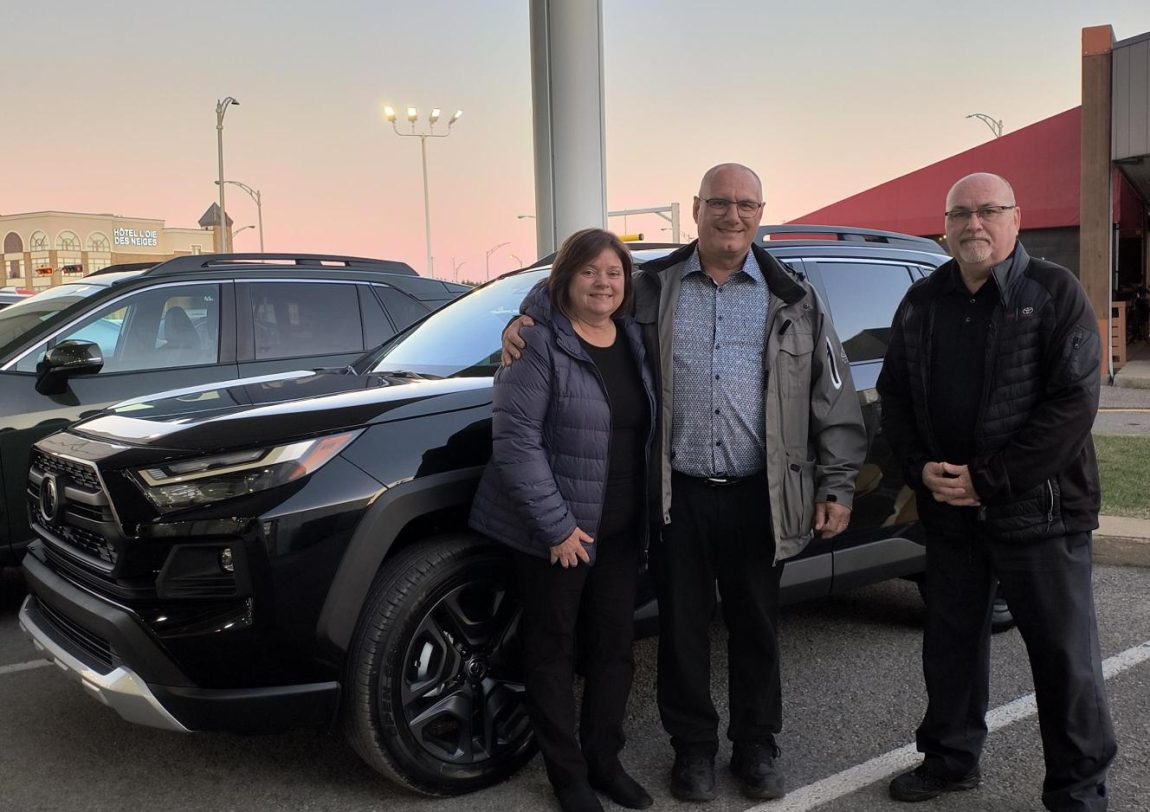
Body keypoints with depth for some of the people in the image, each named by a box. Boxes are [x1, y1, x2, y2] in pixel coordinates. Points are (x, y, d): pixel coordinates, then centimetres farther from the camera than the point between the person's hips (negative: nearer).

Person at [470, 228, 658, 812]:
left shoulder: (634, 340, 7)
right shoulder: (538, 344, -14)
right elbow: (515, 440, -19)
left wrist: (649, 514, 9)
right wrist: (556, 524, -20)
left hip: (621, 529, 6)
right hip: (556, 532, -6)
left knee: (614, 645, 14)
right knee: (553, 649, 7)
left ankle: (605, 760, 31)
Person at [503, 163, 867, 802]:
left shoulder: (794, 301, 5)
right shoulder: (650, 289, 4)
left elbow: (834, 399, 6)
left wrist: (837, 485, 2)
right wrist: (524, 324, -5)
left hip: (758, 494, 0)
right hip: (678, 494, 0)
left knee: (756, 625, 13)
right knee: (682, 624, 11)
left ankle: (756, 744, 32)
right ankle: (693, 745, 30)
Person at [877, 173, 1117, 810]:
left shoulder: (1054, 293, -7)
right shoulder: (922, 302, 8)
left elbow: (1073, 402, -14)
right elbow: (894, 393, 12)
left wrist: (988, 479, -17)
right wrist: (922, 468, -5)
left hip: (1041, 511, -4)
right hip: (948, 512, 5)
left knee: (1065, 656, 4)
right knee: (950, 643, 16)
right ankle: (951, 759, 34)